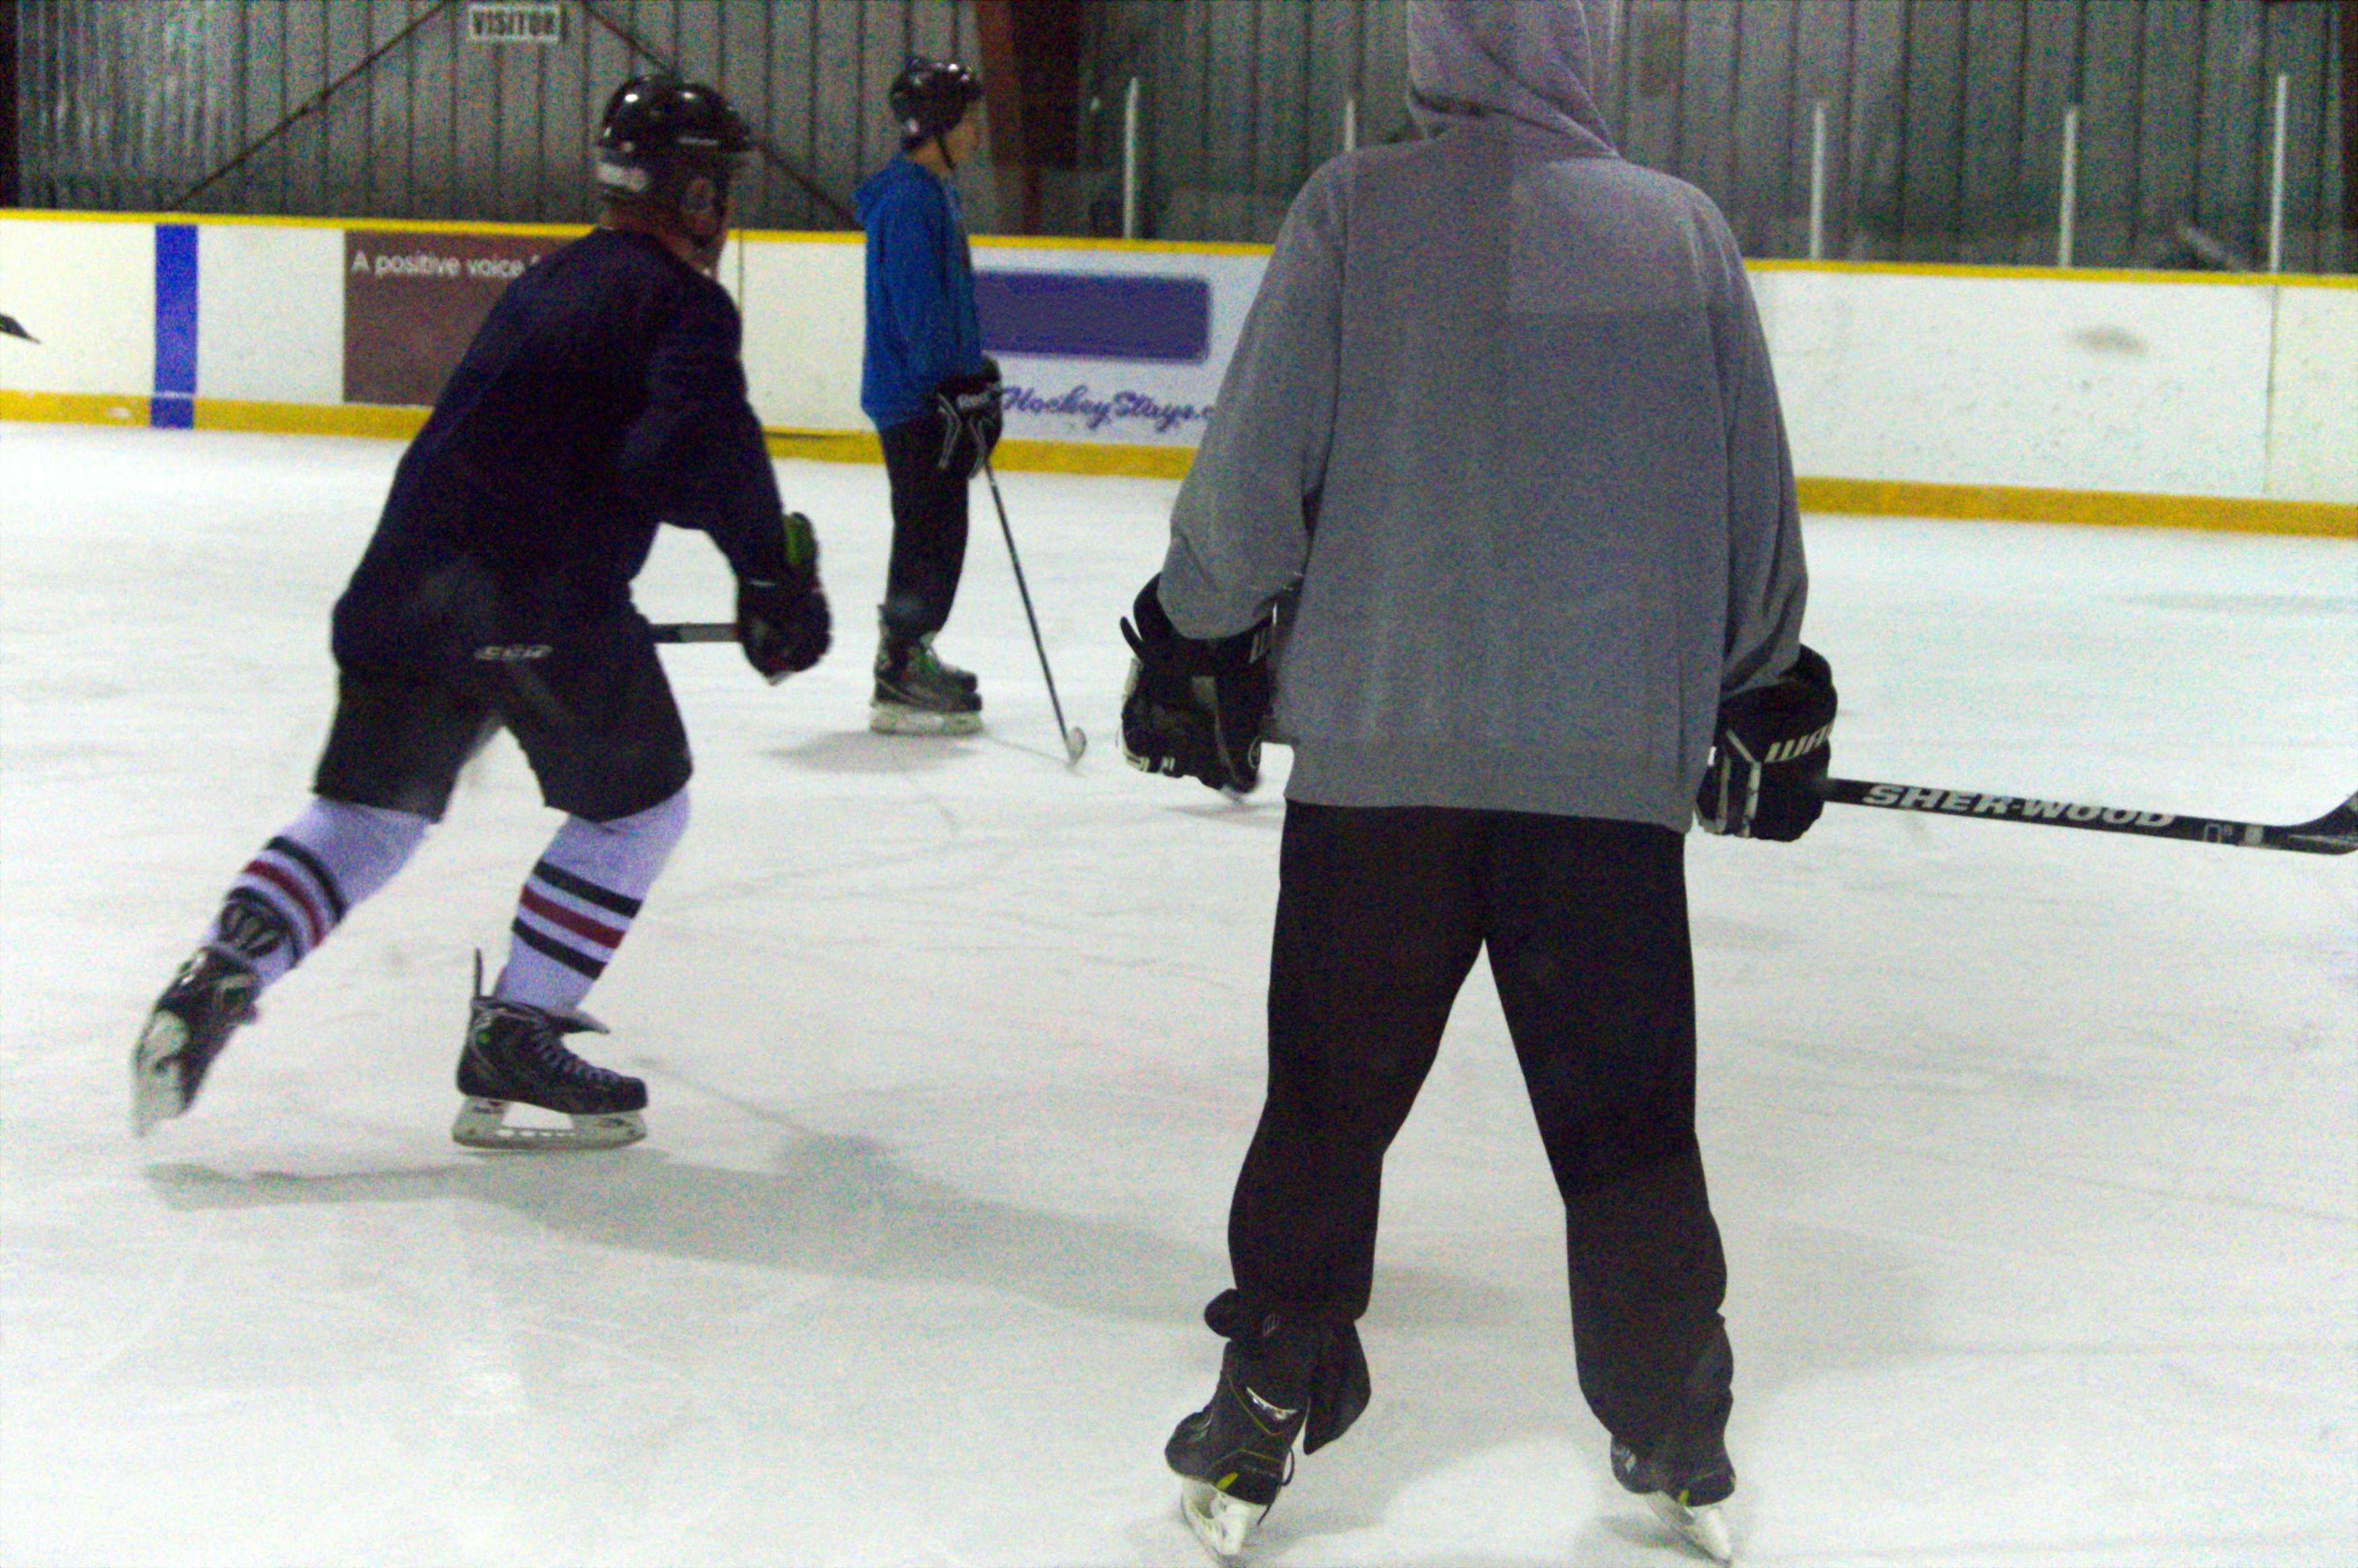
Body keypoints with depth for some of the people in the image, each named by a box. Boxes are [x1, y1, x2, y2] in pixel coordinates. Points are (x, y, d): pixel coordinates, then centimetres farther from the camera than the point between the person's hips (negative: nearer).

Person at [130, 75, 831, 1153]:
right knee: (639, 808, 12)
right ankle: (514, 1039, 7)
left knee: (367, 811, 16)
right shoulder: (682, 302, -4)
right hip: (546, 605, -7)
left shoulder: (550, 282, 23)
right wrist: (773, 574, -15)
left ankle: (219, 977, -1)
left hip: (409, 580, 7)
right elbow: (700, 449, -22)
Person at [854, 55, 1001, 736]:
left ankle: (911, 659, 28)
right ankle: (900, 685, -5)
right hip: (916, 399, -10)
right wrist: (959, 389, -21)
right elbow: (918, 309, -22)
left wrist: (977, 382, 25)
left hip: (933, 397, 10)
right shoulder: (908, 199, -17)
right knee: (930, 536, -8)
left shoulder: (936, 192, 16)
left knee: (935, 533, 17)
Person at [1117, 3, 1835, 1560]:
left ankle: (1260, 1436, 17)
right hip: (1616, 762, 1)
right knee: (1627, 1119, 11)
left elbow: (1253, 471, -6)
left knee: (1332, 1096, 11)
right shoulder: (1684, 229, 2)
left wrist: (1201, 637, 11)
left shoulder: (1354, 210, -5)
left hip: (1376, 746, -1)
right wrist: (1770, 689, 22)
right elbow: (1757, 508, 8)